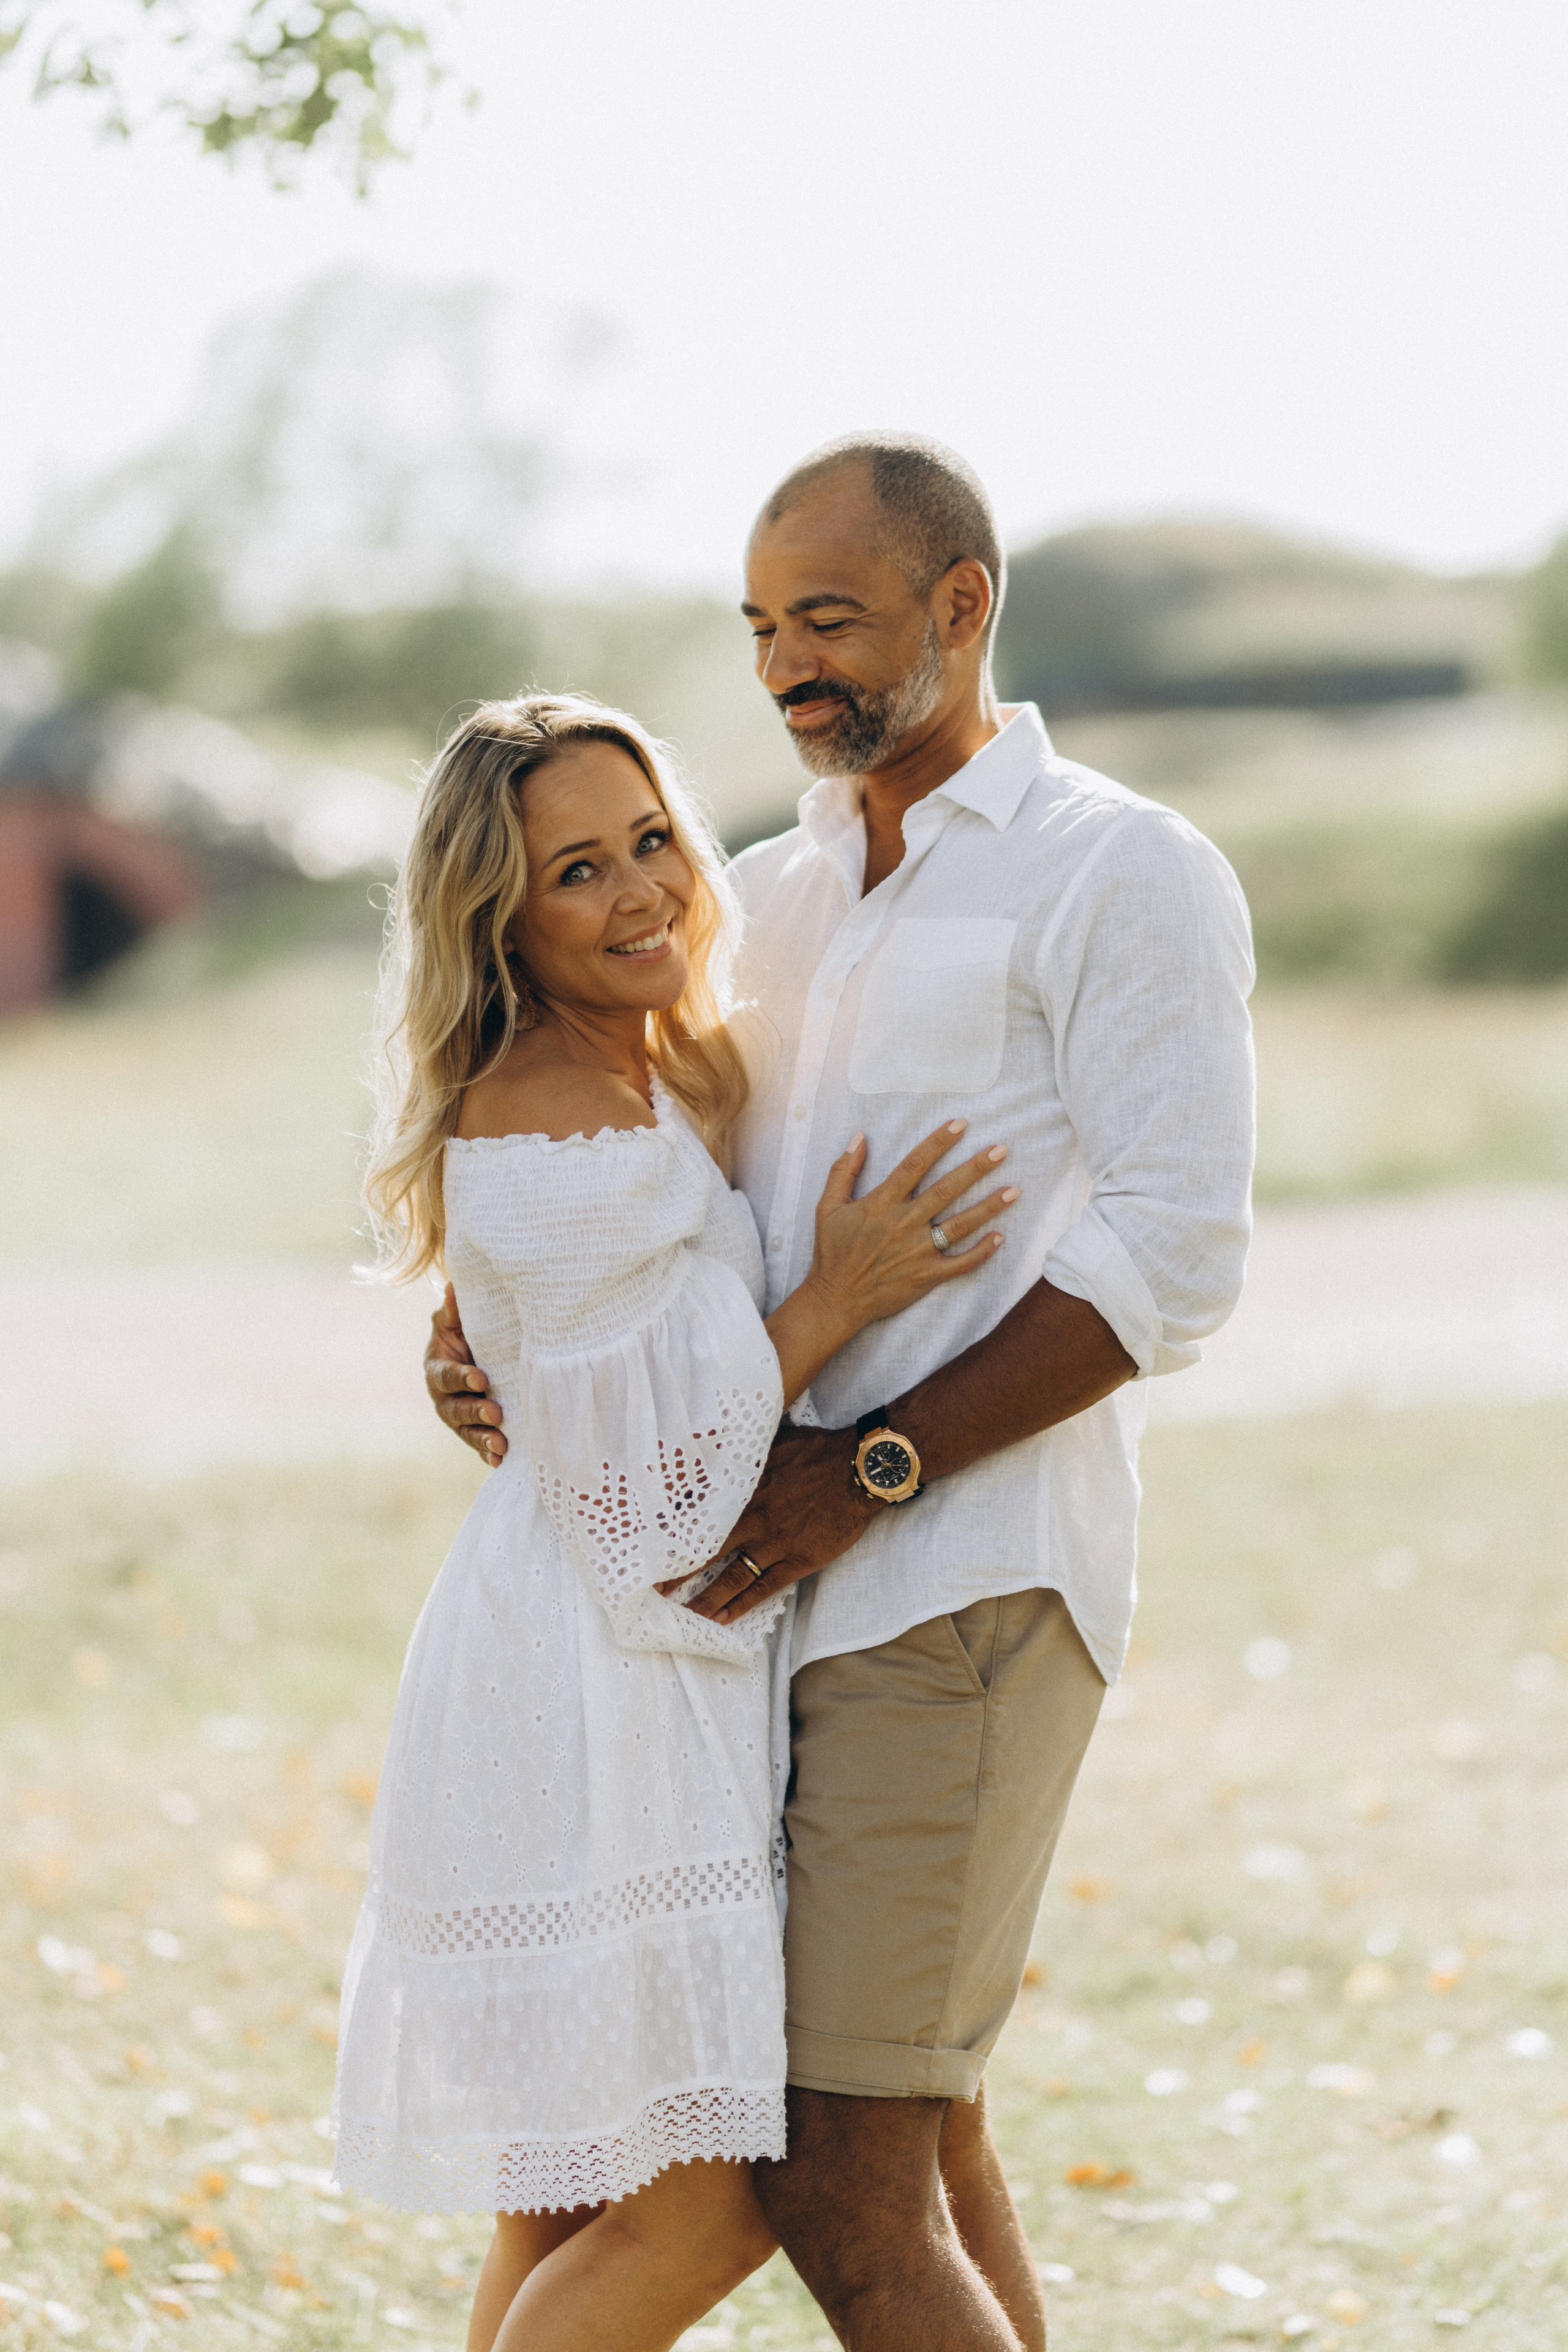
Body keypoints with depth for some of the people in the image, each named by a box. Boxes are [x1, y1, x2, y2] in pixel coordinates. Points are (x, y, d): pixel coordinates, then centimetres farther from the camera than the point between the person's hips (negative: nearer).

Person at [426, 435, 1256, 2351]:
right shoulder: (768, 899, 19)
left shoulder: (1123, 876, -4)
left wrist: (873, 1469, -19)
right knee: (916, 2131, 16)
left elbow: (1174, 1258, -13)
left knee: (839, 2178, -13)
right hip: (794, 1593, 8)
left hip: (969, 1583, -8)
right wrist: (477, 1316, 3)